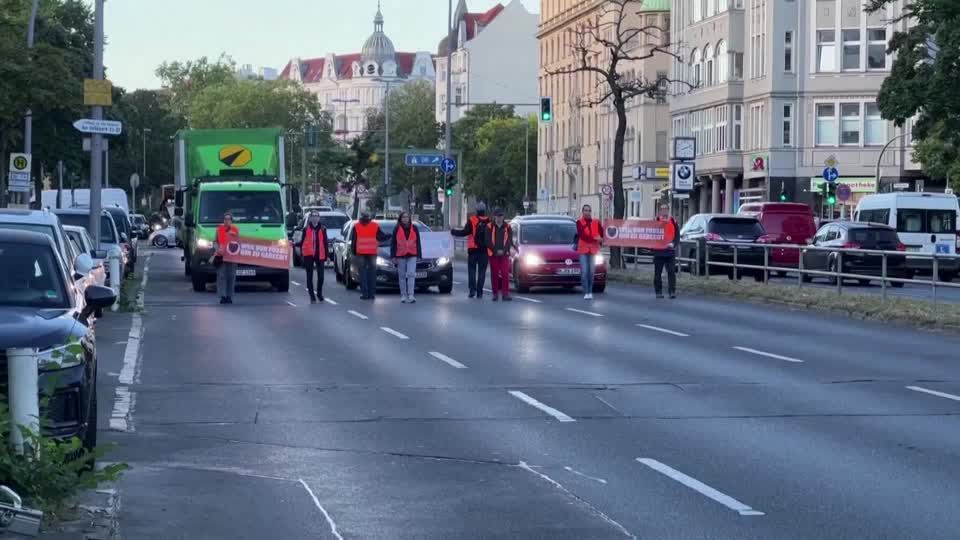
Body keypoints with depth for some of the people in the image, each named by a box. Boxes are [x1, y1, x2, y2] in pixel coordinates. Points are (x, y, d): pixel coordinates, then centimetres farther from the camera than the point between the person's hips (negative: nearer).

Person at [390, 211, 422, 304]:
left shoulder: (414, 228, 5)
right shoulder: (397, 229, 2)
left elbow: (418, 242, 9)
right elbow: (393, 243, 2)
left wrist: (419, 255, 5)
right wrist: (393, 256, -3)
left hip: (412, 255, 0)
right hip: (400, 256, 0)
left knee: (411, 274, -11)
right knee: (402, 276, 4)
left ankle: (411, 295, -14)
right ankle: (403, 296, 11)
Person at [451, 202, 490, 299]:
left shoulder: (472, 220, -9)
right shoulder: (489, 222, 0)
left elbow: (465, 232, -13)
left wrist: (453, 232, 0)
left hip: (473, 249, -2)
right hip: (484, 250, 2)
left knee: (472, 270, 7)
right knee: (482, 271, 7)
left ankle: (472, 289, -6)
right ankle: (479, 292, 3)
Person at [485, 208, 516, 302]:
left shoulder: (507, 227, 7)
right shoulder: (490, 227, 3)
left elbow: (510, 240, 3)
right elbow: (488, 242, -1)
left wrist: (504, 250, -11)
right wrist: (496, 250, -11)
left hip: (505, 254, 0)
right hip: (493, 254, 0)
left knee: (505, 273, -9)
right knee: (494, 274, 2)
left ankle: (505, 294, -11)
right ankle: (495, 293, 9)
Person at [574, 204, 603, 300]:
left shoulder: (596, 223, 10)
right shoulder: (579, 222, 1)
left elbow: (602, 234, 6)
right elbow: (582, 234, -12)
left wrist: (600, 240, -14)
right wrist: (595, 238, -17)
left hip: (593, 250, 2)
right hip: (583, 249, -2)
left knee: (591, 272, 3)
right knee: (584, 272, -9)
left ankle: (590, 292, 11)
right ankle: (586, 293, -8)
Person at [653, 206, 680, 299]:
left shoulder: (673, 222, 2)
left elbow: (677, 236, 2)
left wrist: (673, 243, -16)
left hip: (670, 252, 0)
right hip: (658, 252, 0)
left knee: (671, 272, -6)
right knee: (658, 273, 6)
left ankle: (672, 291, -5)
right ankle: (658, 291, 15)